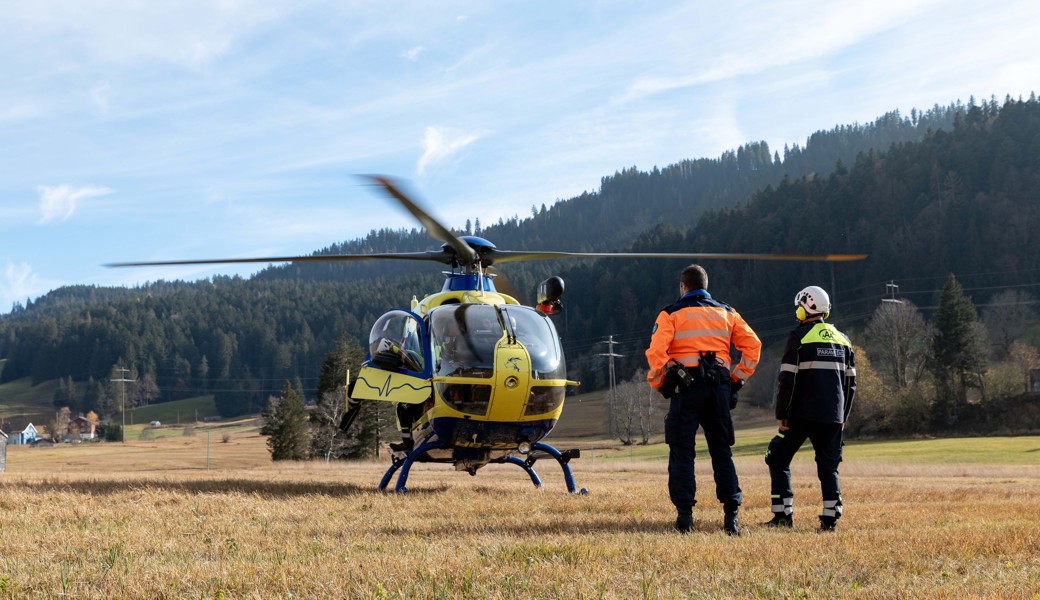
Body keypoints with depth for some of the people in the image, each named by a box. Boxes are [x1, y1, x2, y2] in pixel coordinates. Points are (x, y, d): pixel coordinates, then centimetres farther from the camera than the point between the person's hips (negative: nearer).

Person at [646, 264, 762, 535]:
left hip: (686, 389, -3)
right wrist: (738, 378, 11)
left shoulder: (671, 314, 2)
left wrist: (658, 383, 2)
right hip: (719, 388, 3)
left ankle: (685, 514, -4)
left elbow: (656, 352, -11)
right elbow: (752, 344, 5)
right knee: (722, 452, 9)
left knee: (682, 452, 2)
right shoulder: (726, 313, 14)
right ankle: (731, 515, 2)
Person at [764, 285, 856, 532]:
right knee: (828, 467, 10)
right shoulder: (843, 340, 14)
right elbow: (850, 384, 15)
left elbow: (787, 380, -10)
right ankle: (830, 518, 0)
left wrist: (781, 414, -4)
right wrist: (843, 416, 21)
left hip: (802, 414, -5)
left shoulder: (799, 336, -5)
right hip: (833, 416, 5)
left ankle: (783, 515, 0)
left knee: (779, 461, 7)